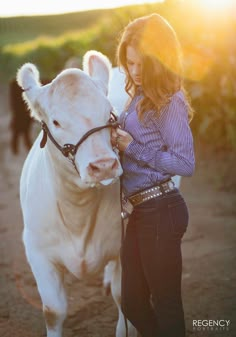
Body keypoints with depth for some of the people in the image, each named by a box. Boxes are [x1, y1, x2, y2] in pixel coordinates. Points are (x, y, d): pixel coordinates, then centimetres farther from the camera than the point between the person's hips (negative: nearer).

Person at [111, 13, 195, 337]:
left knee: (165, 305, 5)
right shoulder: (140, 95, 11)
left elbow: (186, 164, -19)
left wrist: (133, 147, -18)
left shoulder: (169, 102, -15)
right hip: (141, 210, 9)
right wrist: (118, 137, -4)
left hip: (160, 211, -9)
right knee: (133, 303, 18)